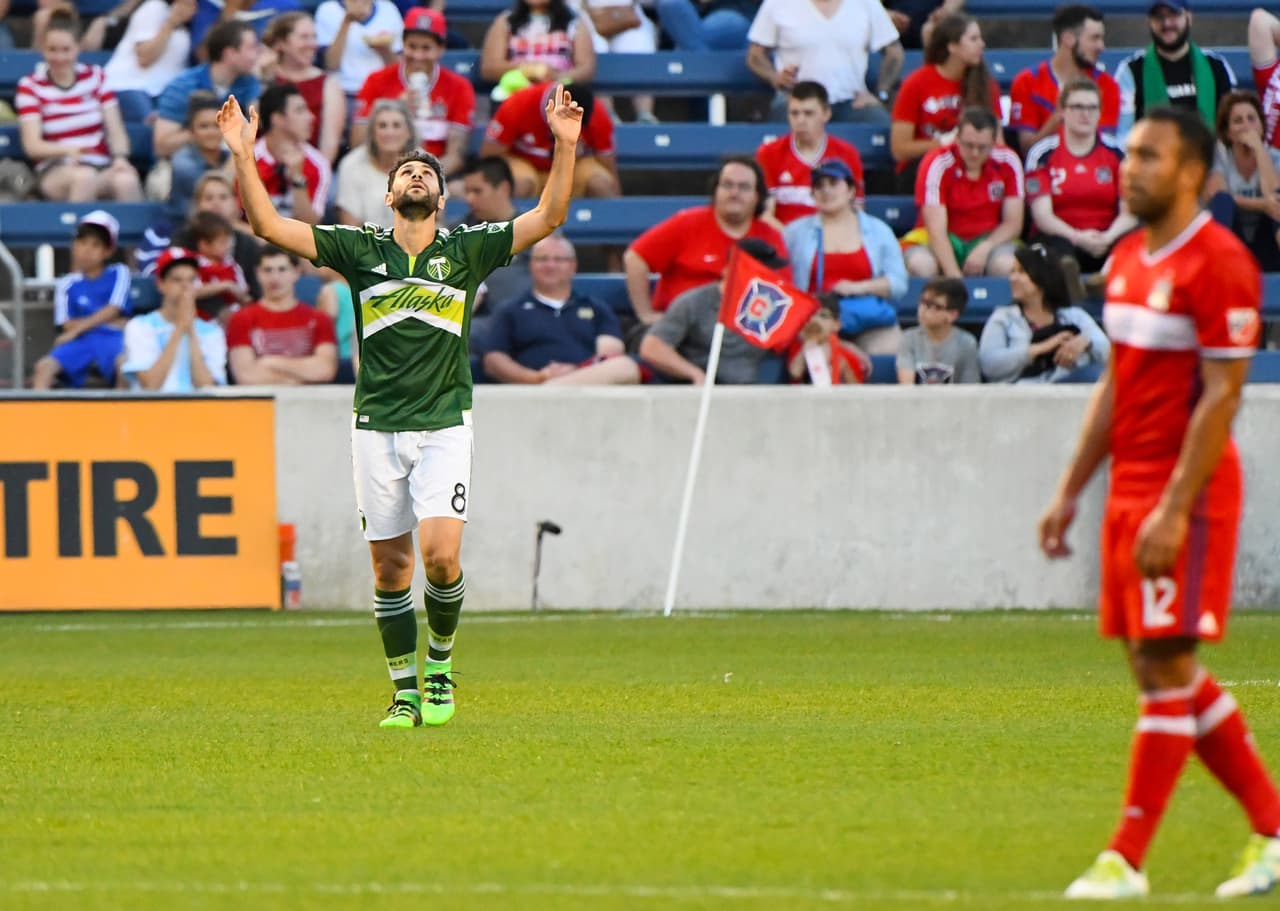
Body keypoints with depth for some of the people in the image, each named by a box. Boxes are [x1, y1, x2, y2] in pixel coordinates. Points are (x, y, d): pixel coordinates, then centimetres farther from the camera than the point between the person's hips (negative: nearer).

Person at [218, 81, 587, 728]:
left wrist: (565, 145, -13)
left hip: (444, 426, -1)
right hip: (376, 427, 1)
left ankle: (440, 662, 9)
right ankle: (404, 691, 14)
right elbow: (268, 225, -1)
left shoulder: (466, 250, 4)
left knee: (441, 553, -16)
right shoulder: (360, 249, 4)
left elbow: (549, 216, -2)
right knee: (390, 567, 3)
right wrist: (243, 156, -12)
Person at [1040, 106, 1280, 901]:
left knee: (1165, 666, -7)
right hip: (1131, 491, 9)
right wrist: (1071, 492, 17)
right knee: (1168, 672, 11)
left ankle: (1126, 861, -5)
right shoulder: (1129, 259, 14)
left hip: (1187, 495, -9)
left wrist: (1174, 510, -21)